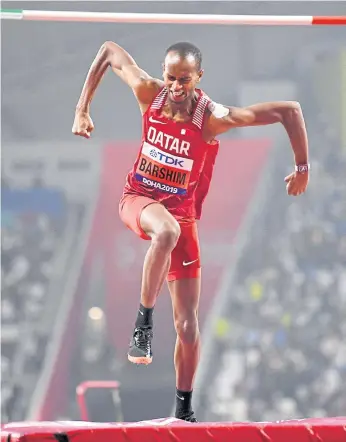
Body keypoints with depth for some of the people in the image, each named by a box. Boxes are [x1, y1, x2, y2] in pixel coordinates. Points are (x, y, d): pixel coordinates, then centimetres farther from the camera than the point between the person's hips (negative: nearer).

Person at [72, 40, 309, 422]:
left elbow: (290, 110, -16)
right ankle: (143, 320, -28)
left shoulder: (213, 118, -20)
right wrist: (82, 110, 3)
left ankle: (184, 409, 15)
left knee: (188, 321, -1)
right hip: (138, 198, 0)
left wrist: (302, 168, -9)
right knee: (166, 230, -40)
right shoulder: (148, 92, -12)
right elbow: (110, 51, 5)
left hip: (181, 210, 0)